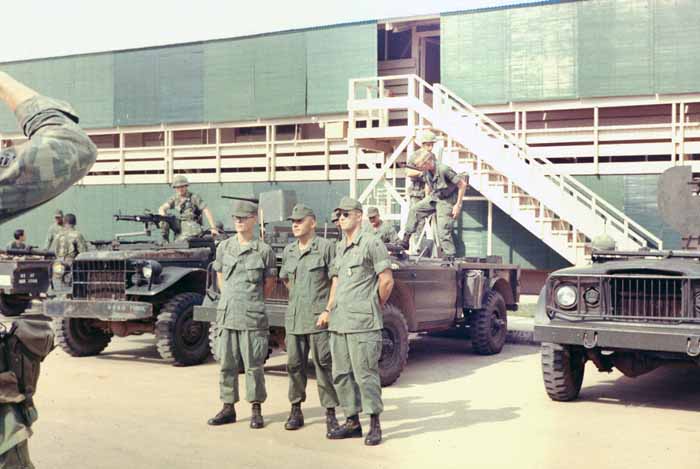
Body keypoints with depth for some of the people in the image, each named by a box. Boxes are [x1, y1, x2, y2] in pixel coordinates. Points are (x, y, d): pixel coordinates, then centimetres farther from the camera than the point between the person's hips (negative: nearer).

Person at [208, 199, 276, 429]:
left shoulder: (264, 250, -3)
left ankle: (256, 410, 10)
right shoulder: (224, 247, 8)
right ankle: (228, 408, 18)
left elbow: (270, 282, 6)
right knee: (227, 364, 8)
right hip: (226, 315, 4)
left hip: (252, 318, -4)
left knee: (253, 365, 1)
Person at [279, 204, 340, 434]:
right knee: (294, 364, 9)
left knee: (323, 365, -5)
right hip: (293, 317, 6)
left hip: (318, 317, -5)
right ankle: (296, 411, 21)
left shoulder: (326, 247, -4)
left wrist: (329, 309, -11)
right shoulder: (288, 251, 14)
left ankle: (330, 414, 1)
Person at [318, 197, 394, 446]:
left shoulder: (371, 243, -7)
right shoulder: (340, 248, 18)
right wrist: (329, 310, 13)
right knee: (341, 374, 10)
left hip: (362, 322, -8)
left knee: (365, 373, -5)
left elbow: (387, 281, -8)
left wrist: (374, 307, 2)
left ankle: (374, 425, 4)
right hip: (338, 321, 8)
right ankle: (352, 421, 20)